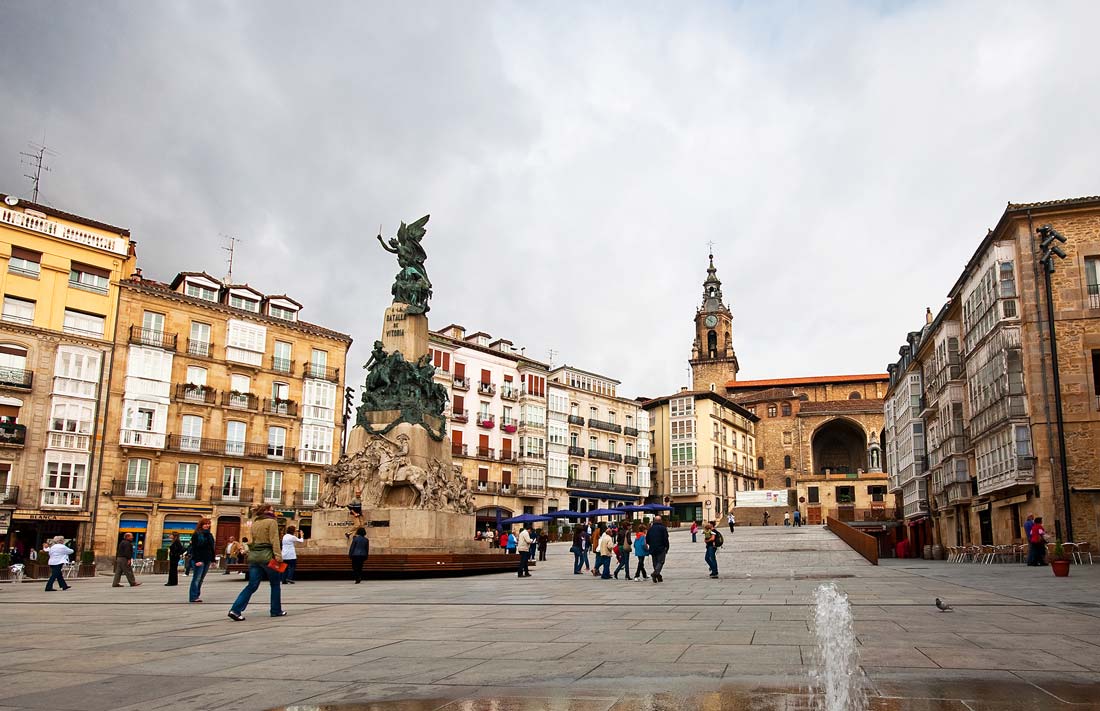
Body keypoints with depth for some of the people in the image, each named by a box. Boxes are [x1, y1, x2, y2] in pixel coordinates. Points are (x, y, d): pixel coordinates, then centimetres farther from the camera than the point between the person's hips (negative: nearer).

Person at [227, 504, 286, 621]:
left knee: (252, 585, 4)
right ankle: (276, 610, 16)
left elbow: (252, 539, 17)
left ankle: (235, 610, -10)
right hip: (267, 555, -6)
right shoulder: (271, 522, -5)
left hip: (254, 555, 6)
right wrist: (278, 555, -18)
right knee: (275, 584, 10)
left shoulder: (255, 522, 16)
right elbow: (274, 540, -14)